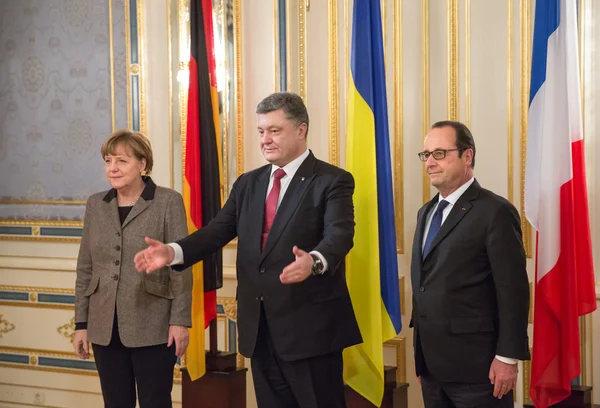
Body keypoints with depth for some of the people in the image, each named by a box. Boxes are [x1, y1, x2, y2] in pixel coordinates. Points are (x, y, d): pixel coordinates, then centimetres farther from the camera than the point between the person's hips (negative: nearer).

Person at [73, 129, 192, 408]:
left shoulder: (168, 202, -5)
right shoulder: (96, 204, 8)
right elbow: (85, 268, 11)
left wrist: (180, 320, -12)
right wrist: (81, 323, 8)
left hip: (153, 328, -4)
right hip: (105, 328, 4)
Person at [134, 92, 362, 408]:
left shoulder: (332, 181, -6)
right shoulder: (248, 183, 13)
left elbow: (340, 234, -21)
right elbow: (218, 230, 6)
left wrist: (313, 262, -43)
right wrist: (173, 252, -12)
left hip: (310, 324, -6)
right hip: (260, 328, 6)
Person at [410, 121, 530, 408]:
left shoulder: (495, 211, -11)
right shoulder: (426, 212, 14)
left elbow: (513, 291, -14)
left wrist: (507, 357, -16)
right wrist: (420, 351, 15)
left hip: (474, 364, -7)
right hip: (431, 363, 7)